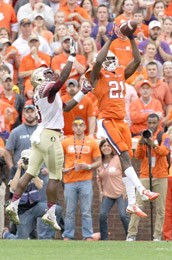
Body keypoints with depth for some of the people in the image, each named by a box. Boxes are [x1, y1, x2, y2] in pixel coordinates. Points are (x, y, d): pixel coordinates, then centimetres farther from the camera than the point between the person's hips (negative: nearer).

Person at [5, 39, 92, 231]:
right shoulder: (47, 89, -9)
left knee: (31, 172, 7)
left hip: (39, 135, 9)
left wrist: (82, 93, 22)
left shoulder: (42, 94, 19)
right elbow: (63, 77, -23)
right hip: (49, 136, -9)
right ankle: (50, 214, 0)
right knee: (55, 176, -2)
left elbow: (66, 107, 24)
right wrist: (72, 56, -17)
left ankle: (13, 205, 1)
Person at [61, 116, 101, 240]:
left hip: (85, 181, -1)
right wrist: (61, 169, -3)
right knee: (70, 212, 2)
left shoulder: (92, 143, 6)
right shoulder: (65, 143, 8)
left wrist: (88, 166, -10)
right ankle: (67, 237, 8)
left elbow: (98, 161, 8)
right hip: (69, 181, 1)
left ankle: (88, 237, 1)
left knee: (86, 212, -2)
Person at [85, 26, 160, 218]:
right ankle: (142, 191, -26)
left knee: (127, 159, 5)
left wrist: (132, 39, 0)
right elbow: (98, 60, -20)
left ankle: (132, 203, 6)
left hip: (122, 121, 7)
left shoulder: (121, 74, 16)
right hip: (107, 121, -7)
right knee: (124, 156, -17)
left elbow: (137, 60, 10)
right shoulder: (98, 75, -1)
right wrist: (111, 39, -17)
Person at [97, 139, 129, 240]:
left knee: (123, 215, -13)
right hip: (107, 194, 5)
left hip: (120, 193, -5)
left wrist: (125, 190, -11)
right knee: (102, 215, -7)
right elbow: (99, 178, 19)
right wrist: (101, 192, 10)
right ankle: (104, 238, 3)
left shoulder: (118, 159, -9)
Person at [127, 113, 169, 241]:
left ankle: (157, 236, -2)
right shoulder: (144, 136, 11)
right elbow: (137, 156, 2)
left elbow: (164, 151, -15)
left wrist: (153, 144, -32)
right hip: (145, 176, 1)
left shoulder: (164, 137, 4)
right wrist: (141, 144, -17)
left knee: (160, 208, -4)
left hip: (160, 177, -1)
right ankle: (131, 234, -9)